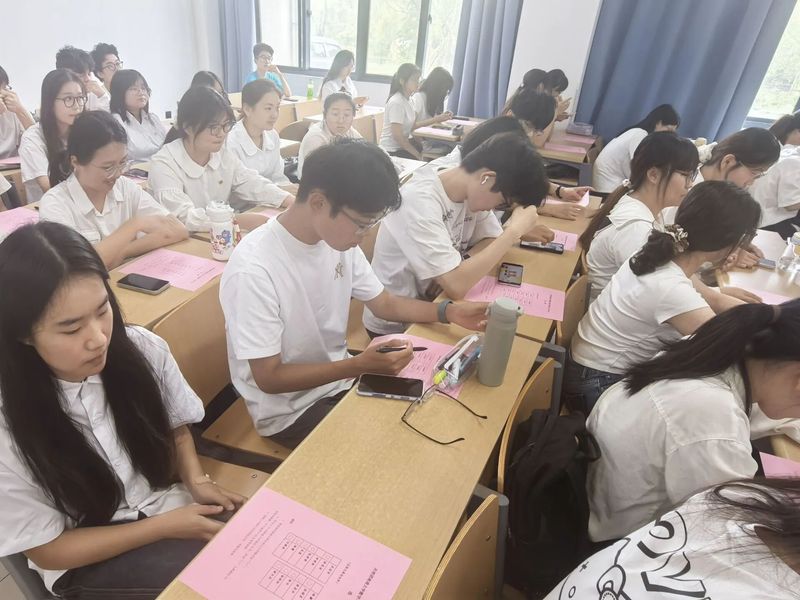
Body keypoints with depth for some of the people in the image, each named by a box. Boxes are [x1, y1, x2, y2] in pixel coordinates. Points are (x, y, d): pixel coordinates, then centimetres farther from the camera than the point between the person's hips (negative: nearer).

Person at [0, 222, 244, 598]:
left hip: (171, 504, 4)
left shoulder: (143, 350, -16)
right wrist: (164, 526, -18)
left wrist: (197, 481, -15)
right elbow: (48, 549, -11)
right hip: (88, 563, -3)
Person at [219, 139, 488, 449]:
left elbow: (384, 303, 3)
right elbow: (269, 378, -23)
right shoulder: (253, 270, -30)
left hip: (338, 376, 6)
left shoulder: (338, 238, -10)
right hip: (288, 409, -5)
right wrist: (360, 365, -32)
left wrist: (449, 311, -12)